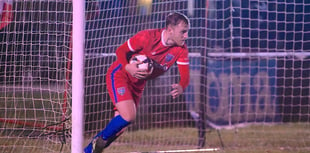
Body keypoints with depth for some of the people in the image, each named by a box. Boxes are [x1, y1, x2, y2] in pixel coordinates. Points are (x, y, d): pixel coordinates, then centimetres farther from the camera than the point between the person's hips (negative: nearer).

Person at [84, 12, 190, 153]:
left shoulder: (181, 50, -10)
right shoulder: (147, 37, -23)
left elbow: (185, 75, -13)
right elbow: (121, 51, -14)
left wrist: (181, 87, -37)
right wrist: (127, 67, -35)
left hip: (138, 83, 6)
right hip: (119, 74, -6)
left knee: (120, 125, 3)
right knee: (128, 116, -24)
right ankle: (100, 140, -1)